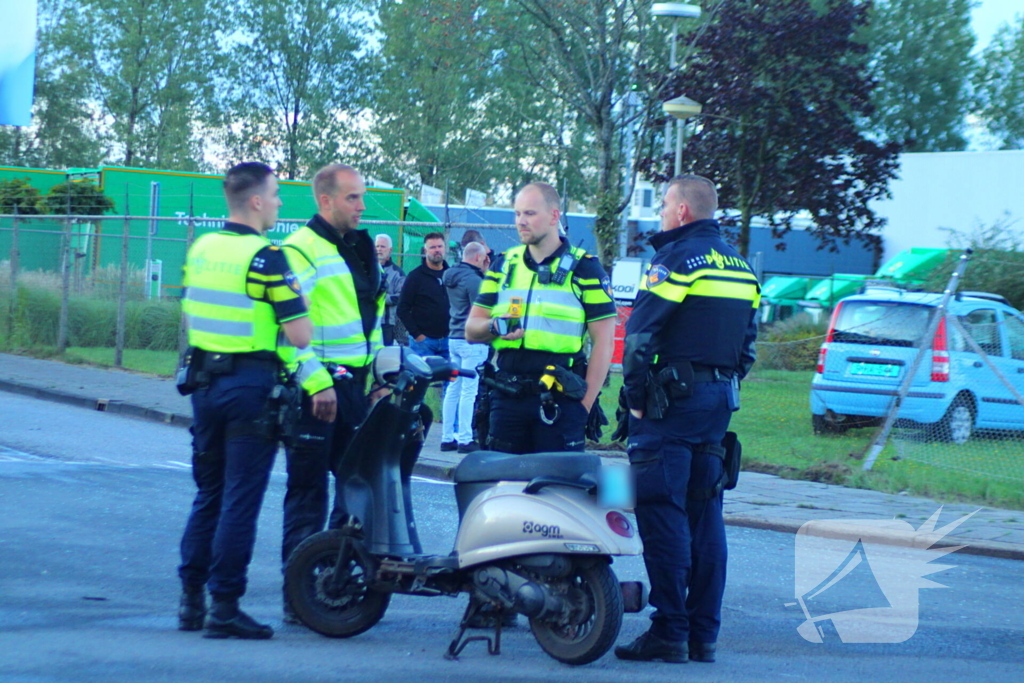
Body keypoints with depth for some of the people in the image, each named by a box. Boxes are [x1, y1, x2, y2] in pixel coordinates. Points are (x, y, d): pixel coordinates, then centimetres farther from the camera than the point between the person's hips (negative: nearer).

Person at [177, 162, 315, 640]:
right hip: (251, 383, -7)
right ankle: (224, 606, -3)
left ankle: (191, 600, 15)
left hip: (205, 380, 7)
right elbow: (299, 334, -17)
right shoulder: (265, 256, -15)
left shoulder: (200, 248, 7)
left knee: (208, 493, 15)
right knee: (240, 498, -3)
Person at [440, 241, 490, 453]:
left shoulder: (452, 276, 12)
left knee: (453, 389, 12)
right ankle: (465, 439, -6)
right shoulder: (473, 279, -15)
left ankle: (447, 437, 15)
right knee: (468, 391, -6)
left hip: (454, 338, 9)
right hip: (472, 340, -9)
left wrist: (484, 271, 19)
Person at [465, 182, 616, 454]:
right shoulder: (503, 265, 17)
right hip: (508, 397, 4)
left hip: (560, 400, -4)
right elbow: (471, 330, 16)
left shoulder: (584, 268, 4)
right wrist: (494, 327, -8)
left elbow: (603, 342, -1)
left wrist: (585, 403, -8)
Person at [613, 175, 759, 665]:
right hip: (719, 398, 8)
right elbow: (747, 343, 18)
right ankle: (704, 633, 9)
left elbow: (641, 331, -14)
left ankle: (670, 632, -10)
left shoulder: (678, 257, -9)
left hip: (672, 401, -8)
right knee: (705, 515, 9)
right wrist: (724, 390, 20)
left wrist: (635, 395, -7)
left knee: (662, 513, -7)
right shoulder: (739, 265, 17)